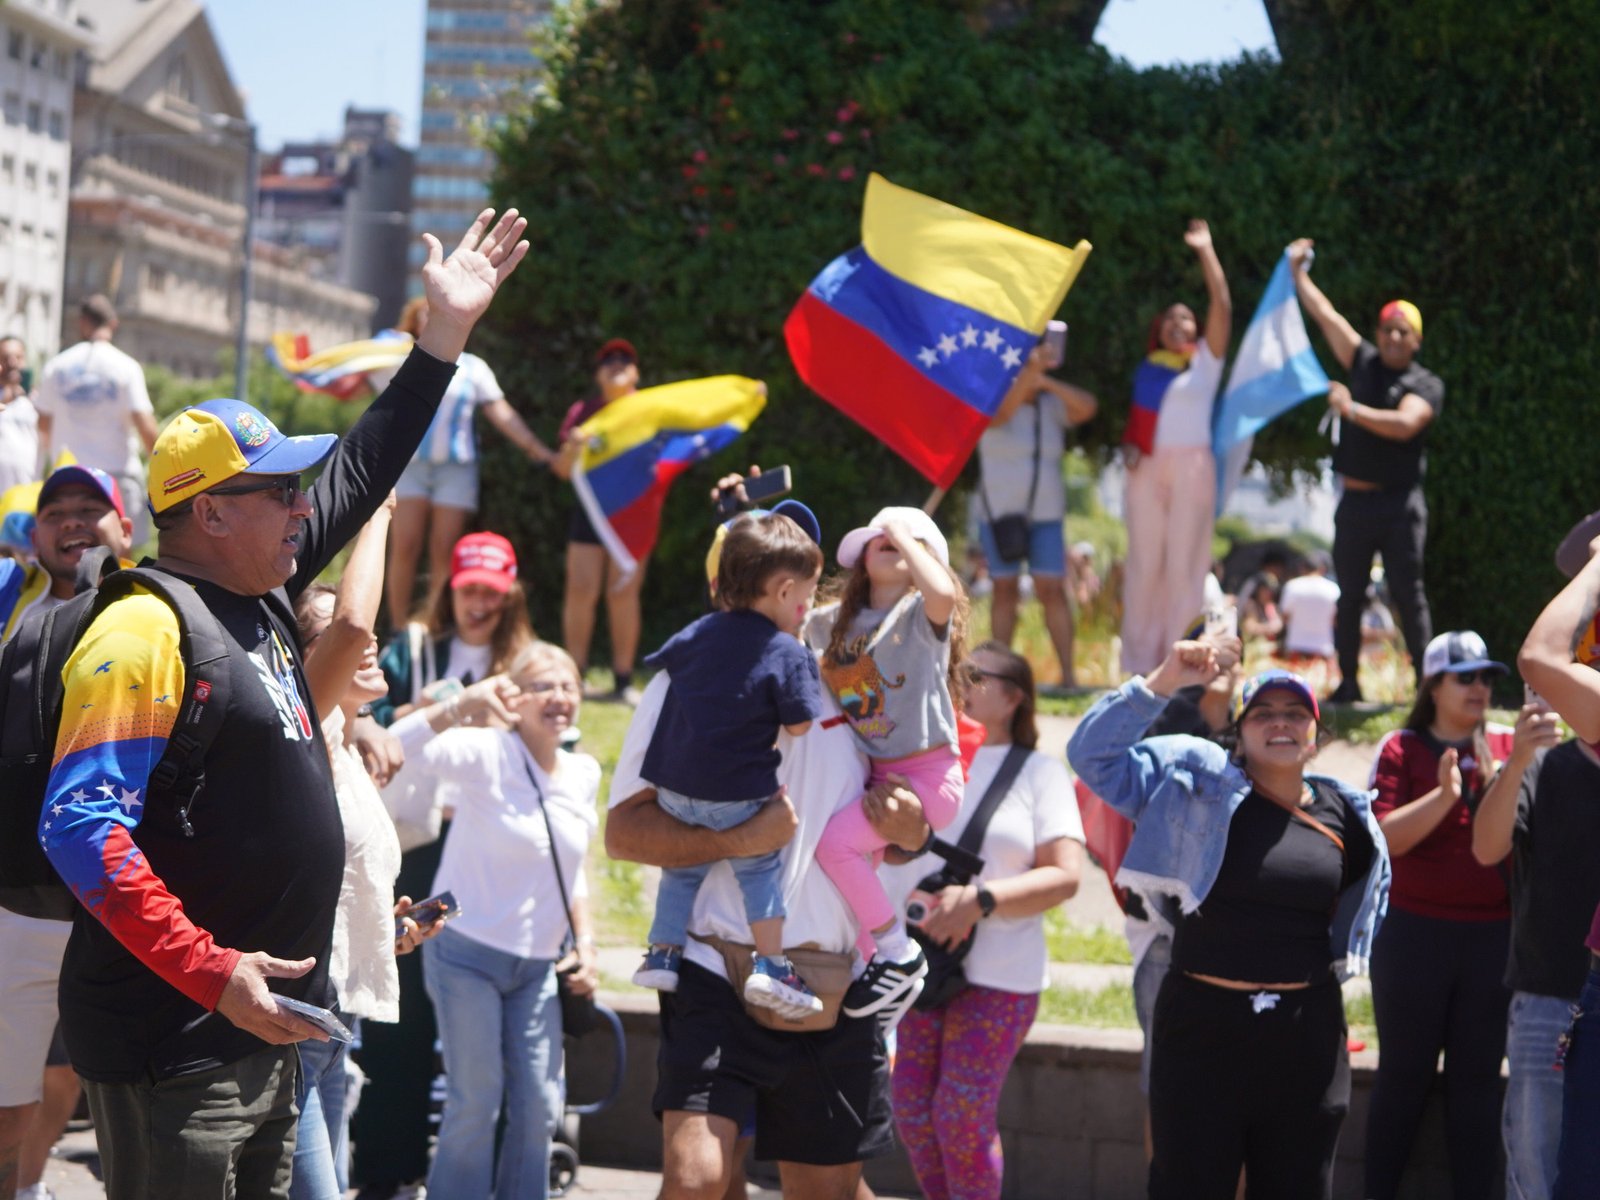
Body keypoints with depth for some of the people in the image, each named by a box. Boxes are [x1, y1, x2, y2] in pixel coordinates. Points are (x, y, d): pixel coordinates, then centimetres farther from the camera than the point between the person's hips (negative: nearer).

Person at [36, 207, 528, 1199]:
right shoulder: (146, 630, -15)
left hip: (262, 1032, 9)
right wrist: (211, 975, -26)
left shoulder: (259, 595, 12)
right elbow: (81, 827, -23)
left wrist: (448, 331, 28)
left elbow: (359, 473, 26)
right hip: (174, 1048, -9)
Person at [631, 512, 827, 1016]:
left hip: (673, 786, 5)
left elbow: (657, 666, 19)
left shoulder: (698, 633, 4)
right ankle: (770, 964, 5)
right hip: (737, 795, -4)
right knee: (760, 868, 12)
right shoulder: (789, 655, -13)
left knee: (683, 865, 22)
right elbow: (797, 726, -13)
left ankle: (663, 952, 20)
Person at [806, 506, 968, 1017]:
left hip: (927, 774, -7)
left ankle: (899, 954, -12)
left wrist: (905, 537, -18)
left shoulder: (921, 615, -7)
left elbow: (943, 595, -32)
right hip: (873, 773, 7)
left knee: (834, 841, -23)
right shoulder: (836, 622, 12)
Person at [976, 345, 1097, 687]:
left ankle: (1068, 673, -8)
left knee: (1052, 590, -6)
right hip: (999, 514, -2)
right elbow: (1002, 411, -27)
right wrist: (1029, 373, -42)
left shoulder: (1051, 407, 6)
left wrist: (1045, 381, -21)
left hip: (1046, 514, 2)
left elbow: (1088, 406, -11)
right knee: (1005, 590, 2)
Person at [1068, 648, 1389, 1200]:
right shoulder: (1200, 788, -4)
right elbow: (1093, 753, -13)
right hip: (1203, 1025, -3)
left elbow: (1361, 884, 26)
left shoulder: (1343, 815, 6)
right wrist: (1164, 681, -21)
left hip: (1306, 1035, 3)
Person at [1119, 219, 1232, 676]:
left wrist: (1206, 252, -6)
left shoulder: (1206, 360, 5)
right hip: (1146, 468, 3)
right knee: (1144, 562, 4)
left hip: (1191, 464, -3)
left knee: (1184, 563, -4)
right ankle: (1138, 661, 9)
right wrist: (1128, 446, -2)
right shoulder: (1147, 370, 14)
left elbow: (1221, 306, -5)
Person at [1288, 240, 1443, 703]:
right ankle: (1348, 682, 14)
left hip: (1399, 503, -4)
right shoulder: (1364, 363, 11)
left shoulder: (1426, 385, -1)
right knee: (1349, 595, 7)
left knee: (1408, 594, -5)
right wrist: (1298, 271, 19)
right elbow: (1325, 314, 15)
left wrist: (1353, 409, -20)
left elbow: (1404, 424, -19)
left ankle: (1427, 681, -3)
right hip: (1354, 501, 4)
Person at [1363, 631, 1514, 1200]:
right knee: (1405, 1071, 6)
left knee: (1478, 1074, 6)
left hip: (1495, 936, 2)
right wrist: (1444, 795, -23)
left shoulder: (1509, 747, 6)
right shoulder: (1401, 750, 0)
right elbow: (1386, 836, -11)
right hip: (1416, 933, -2)